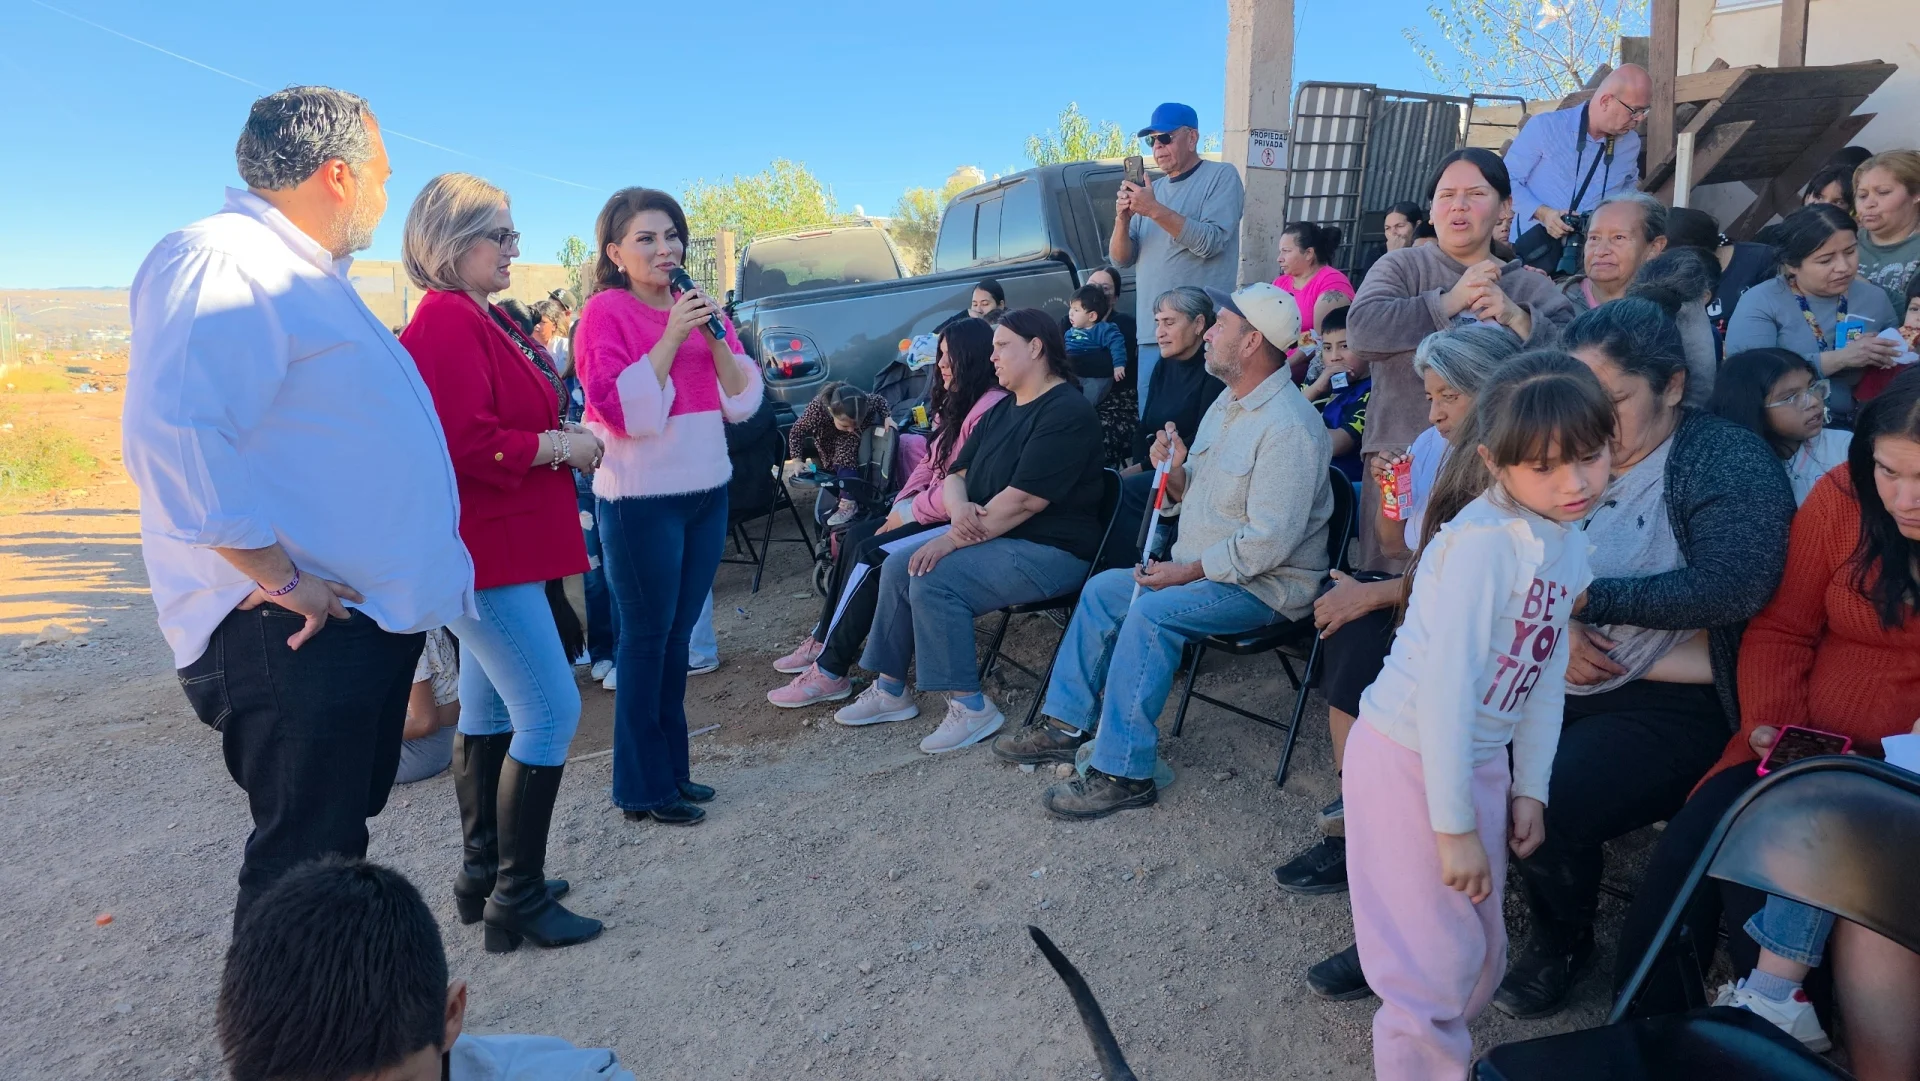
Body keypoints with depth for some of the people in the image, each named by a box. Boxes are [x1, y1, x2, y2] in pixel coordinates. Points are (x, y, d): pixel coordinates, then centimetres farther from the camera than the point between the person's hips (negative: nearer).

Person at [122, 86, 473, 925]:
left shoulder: (306, 276, 18)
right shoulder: (218, 261, -16)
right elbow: (170, 436, -30)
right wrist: (278, 576, -25)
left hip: (367, 617, 10)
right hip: (295, 633, -10)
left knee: (340, 845, 22)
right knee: (304, 864, -1)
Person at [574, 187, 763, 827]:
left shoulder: (699, 308, 11)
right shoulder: (605, 312, -7)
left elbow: (743, 400, 6)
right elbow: (623, 409, -18)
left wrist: (715, 336, -8)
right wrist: (671, 336, -19)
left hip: (707, 491, 6)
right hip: (642, 500, -6)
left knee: (679, 634, 12)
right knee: (647, 637, 1)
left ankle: (672, 768, 25)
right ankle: (643, 787, 13)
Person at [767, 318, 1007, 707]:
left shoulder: (991, 408, -18)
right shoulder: (956, 404, 17)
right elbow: (929, 464, 18)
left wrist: (909, 513, -13)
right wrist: (900, 506, 3)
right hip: (933, 512, 11)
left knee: (872, 553, -19)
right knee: (856, 535, 3)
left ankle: (830, 672, -12)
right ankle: (823, 641, 9)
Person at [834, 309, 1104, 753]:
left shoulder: (1066, 413, -17)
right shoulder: (1003, 409, 14)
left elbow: (1023, 500, -25)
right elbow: (957, 473, 11)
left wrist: (951, 541, -22)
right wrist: (959, 508, -14)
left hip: (1049, 549, -10)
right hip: (986, 533, 10)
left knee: (933, 581, -25)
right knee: (897, 566, -2)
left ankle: (970, 707, -14)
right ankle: (889, 689, 8)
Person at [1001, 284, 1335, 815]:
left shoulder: (1288, 426, -21)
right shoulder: (1227, 404, 11)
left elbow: (1270, 541, -26)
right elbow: (1196, 499, 16)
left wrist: (1188, 571, -22)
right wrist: (1176, 474, -6)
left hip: (1265, 584, -10)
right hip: (1202, 567, 10)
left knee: (1150, 614, -29)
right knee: (1102, 589, 3)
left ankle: (1123, 772, -22)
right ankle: (1066, 724, 9)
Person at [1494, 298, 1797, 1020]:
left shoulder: (1729, 461, -9)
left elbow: (1733, 585, -24)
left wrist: (1585, 596, -18)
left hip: (1673, 703, -6)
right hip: (1553, 680, 6)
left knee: (1547, 806, -25)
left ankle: (1563, 942, 7)